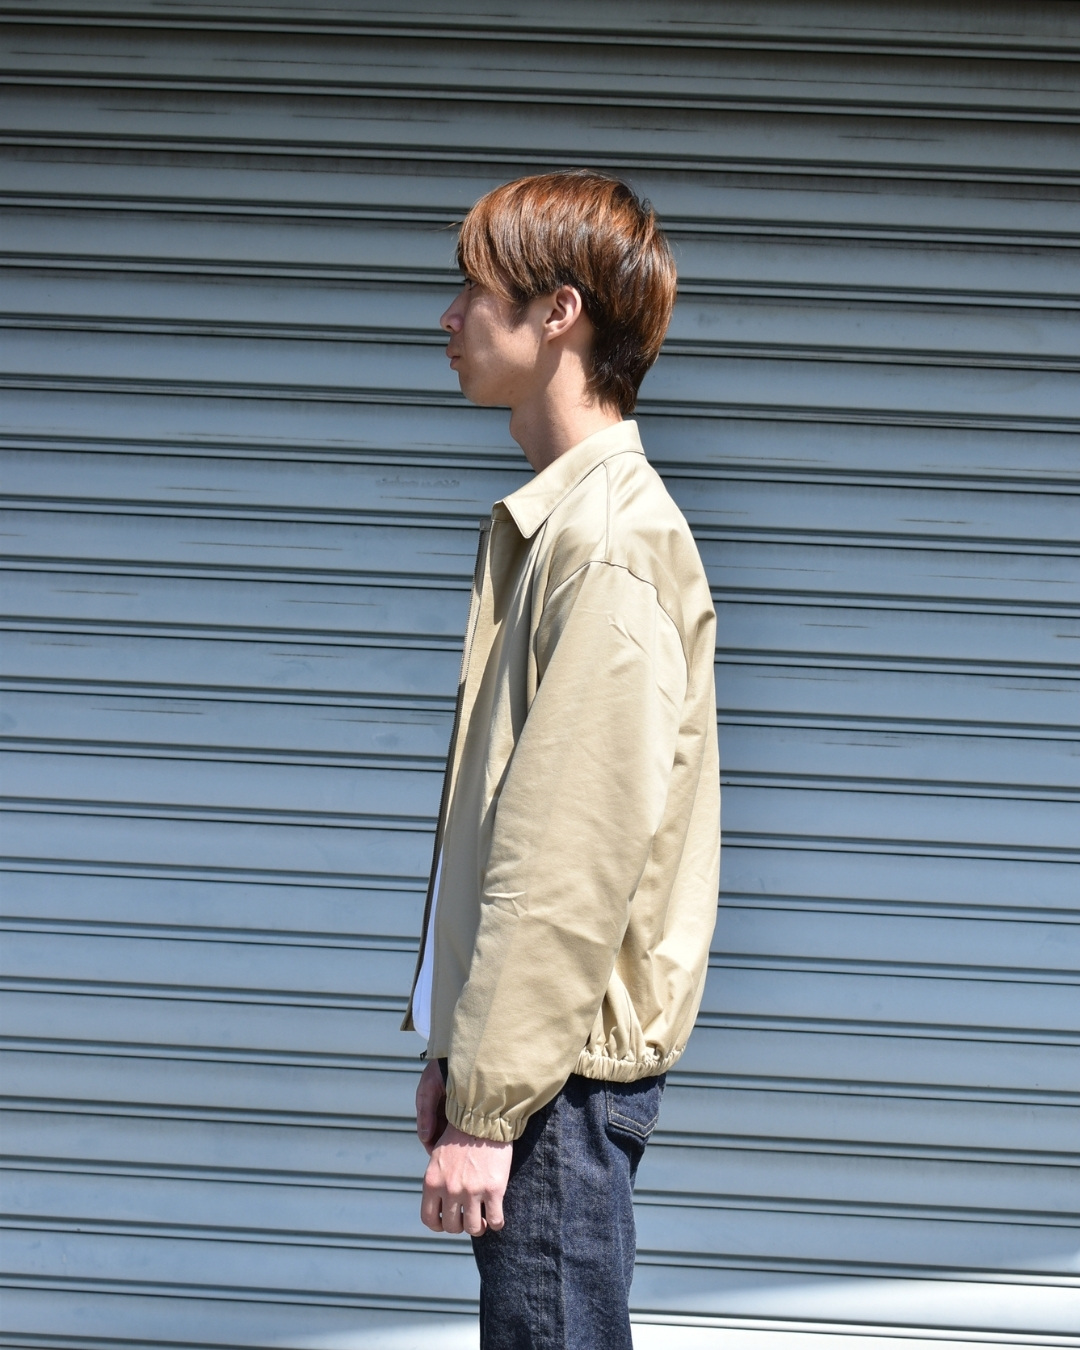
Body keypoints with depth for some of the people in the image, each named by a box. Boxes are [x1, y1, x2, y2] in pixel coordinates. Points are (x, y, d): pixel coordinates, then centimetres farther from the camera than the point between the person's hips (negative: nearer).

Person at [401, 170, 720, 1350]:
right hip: (534, 1051, 10)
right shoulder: (547, 522, 15)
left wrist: (489, 1103, -20)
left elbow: (576, 858, -21)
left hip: (561, 1072, -10)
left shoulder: (611, 545, -16)